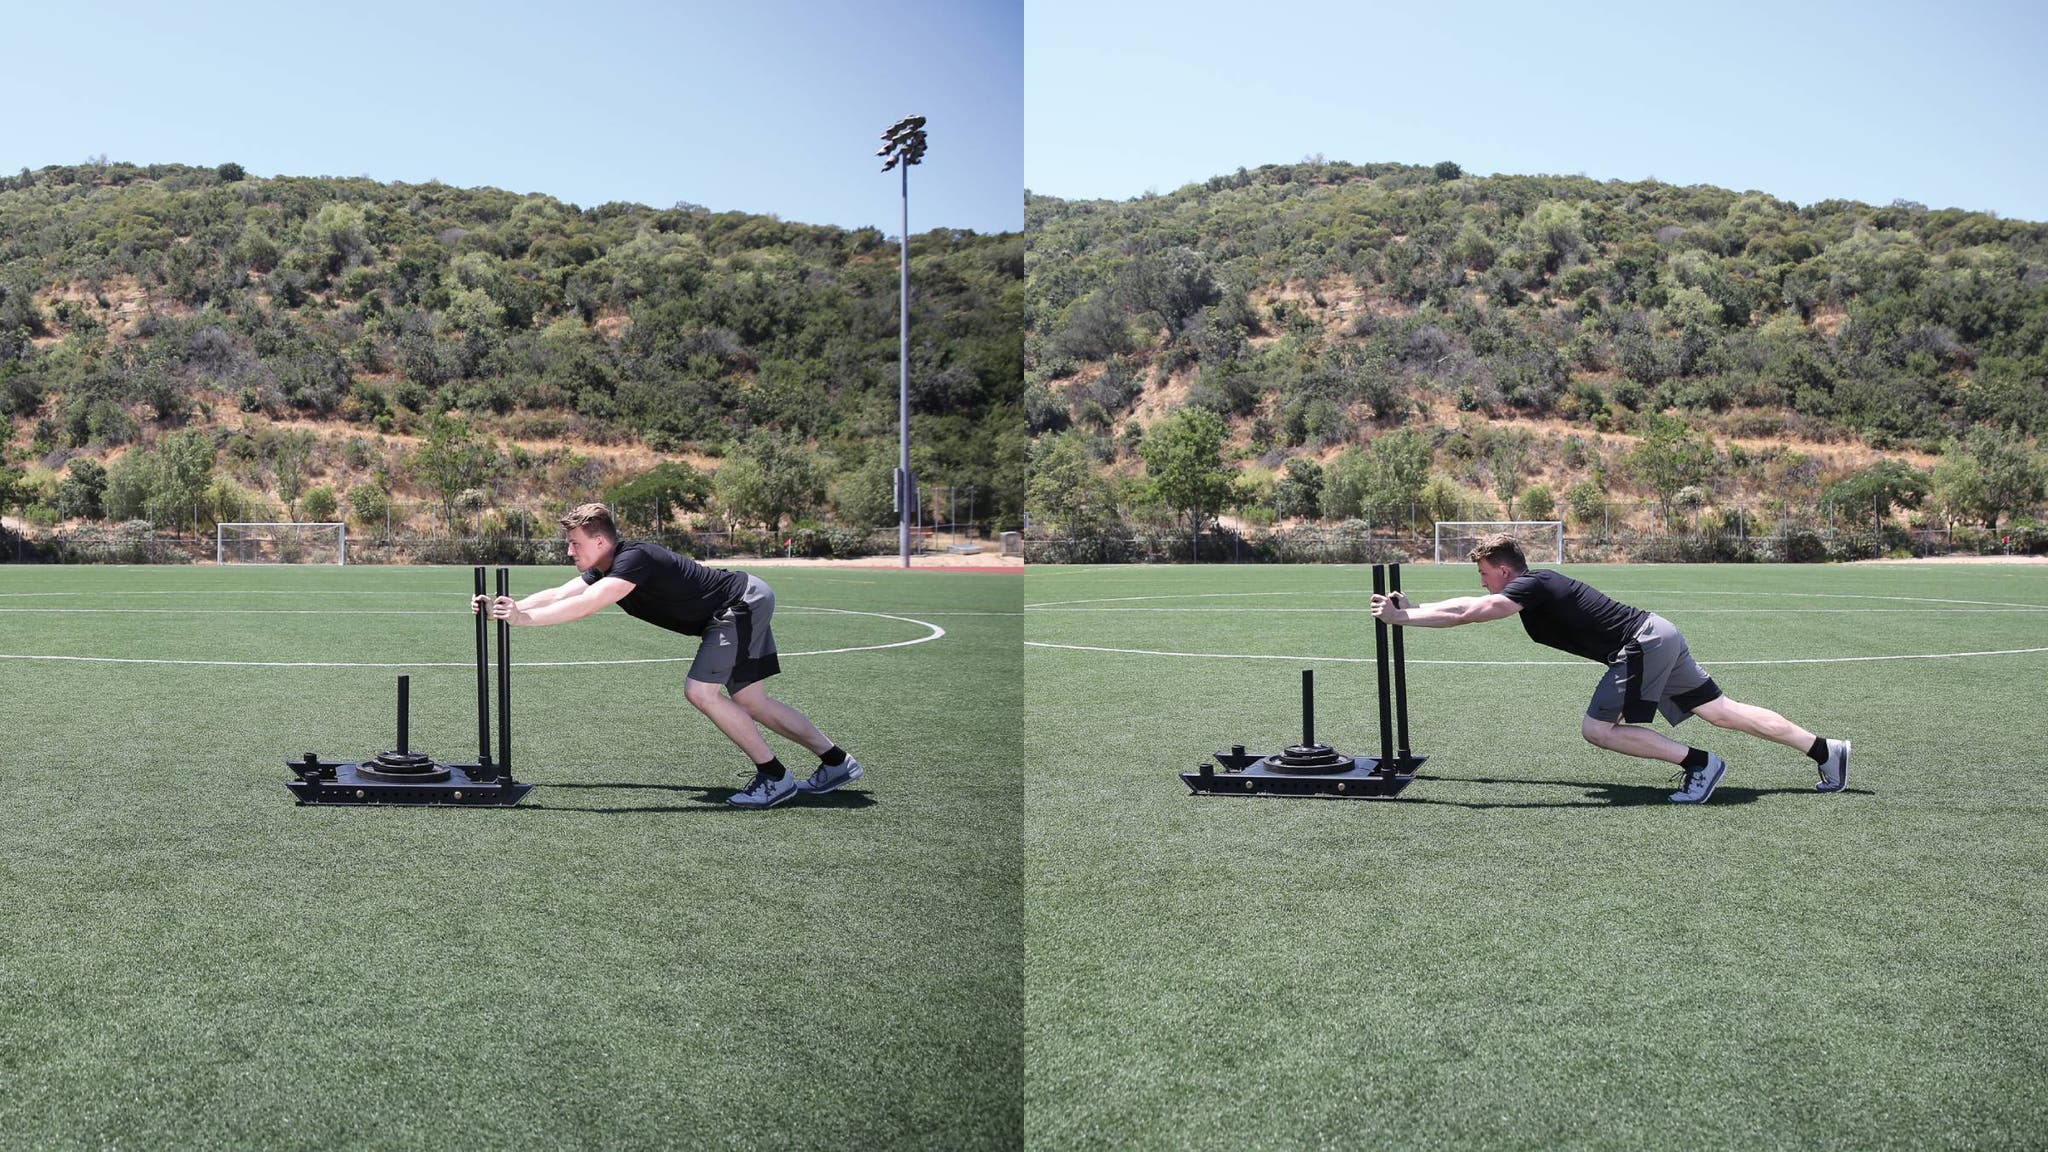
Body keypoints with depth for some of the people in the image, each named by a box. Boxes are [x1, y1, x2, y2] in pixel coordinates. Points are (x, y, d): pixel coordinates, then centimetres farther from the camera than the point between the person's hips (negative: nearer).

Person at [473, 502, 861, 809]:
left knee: (700, 690, -17)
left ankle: (774, 776, -9)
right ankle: (837, 762, 16)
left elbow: (585, 605, -37)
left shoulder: (634, 559, -26)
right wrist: (505, 607, -6)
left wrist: (525, 617, -37)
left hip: (743, 603, -10)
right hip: (743, 605, 10)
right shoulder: (604, 569, 4)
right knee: (749, 701, 11)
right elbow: (558, 594, 5)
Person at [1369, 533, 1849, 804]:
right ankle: (1826, 749, 11)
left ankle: (1699, 764, -9)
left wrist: (1401, 617, -13)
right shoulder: (1535, 583, 14)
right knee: (1722, 711, 10)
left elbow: (1466, 614, -18)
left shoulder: (1529, 587, -12)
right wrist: (1411, 607, 17)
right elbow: (1468, 605, 20)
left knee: (1597, 728, -9)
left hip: (1643, 644, -10)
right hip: (1659, 636, 10)